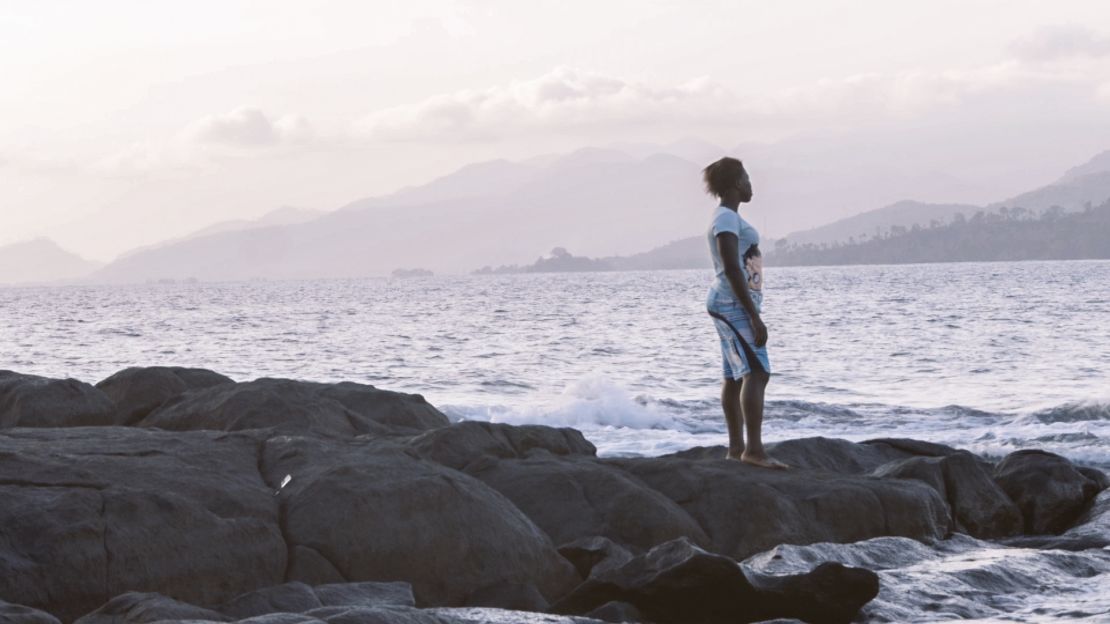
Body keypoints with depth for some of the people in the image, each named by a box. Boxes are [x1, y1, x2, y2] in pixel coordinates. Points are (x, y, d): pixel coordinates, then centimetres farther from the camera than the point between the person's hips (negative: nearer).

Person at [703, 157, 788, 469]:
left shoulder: (727, 218, 17)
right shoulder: (727, 219, -15)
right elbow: (732, 270, -22)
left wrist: (752, 313, 24)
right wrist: (755, 316, -23)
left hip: (731, 305, 11)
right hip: (734, 303, -11)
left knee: (735, 377, 9)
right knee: (757, 372, -17)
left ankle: (736, 448, 10)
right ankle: (754, 449, -23)